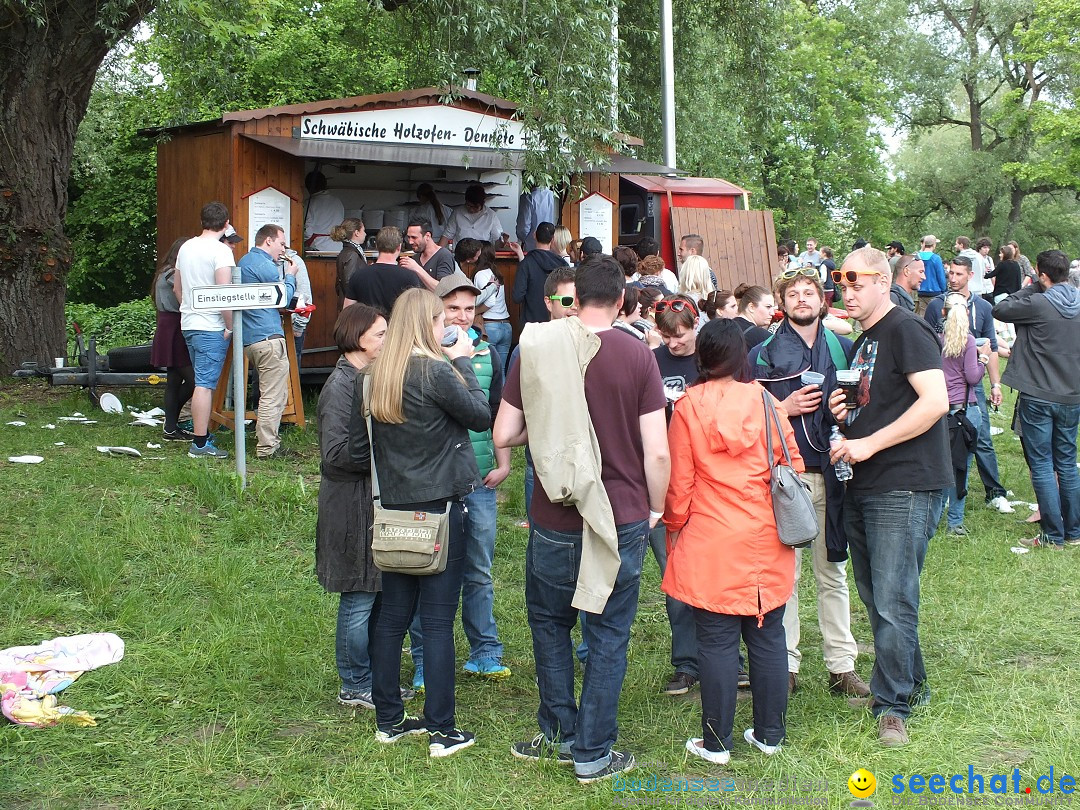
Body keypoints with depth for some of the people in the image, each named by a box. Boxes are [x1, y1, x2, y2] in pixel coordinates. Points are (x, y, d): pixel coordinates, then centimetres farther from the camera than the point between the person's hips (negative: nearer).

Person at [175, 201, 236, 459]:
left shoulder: (186, 247, 13)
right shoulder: (220, 250, -13)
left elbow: (177, 287, 22)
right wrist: (230, 326, -13)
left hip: (188, 323, 8)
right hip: (211, 327, -8)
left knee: (203, 381, 18)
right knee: (205, 383, -8)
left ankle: (203, 433, 25)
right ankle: (200, 444, -8)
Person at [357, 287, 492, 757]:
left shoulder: (374, 375, 3)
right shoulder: (435, 371, -16)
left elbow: (357, 445, 6)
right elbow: (481, 416, -6)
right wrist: (463, 362, 1)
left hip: (394, 507, 6)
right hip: (439, 507, -6)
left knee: (393, 614, 13)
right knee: (438, 620, 0)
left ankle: (389, 720, 22)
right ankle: (441, 731, 5)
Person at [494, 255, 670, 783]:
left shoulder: (535, 350, -6)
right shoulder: (637, 356, -9)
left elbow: (503, 436, -3)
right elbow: (658, 451, -10)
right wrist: (655, 508, 5)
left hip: (555, 520, 1)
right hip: (623, 519, -1)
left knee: (549, 621, 21)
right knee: (609, 636, 10)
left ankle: (561, 734, 27)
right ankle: (593, 754, 16)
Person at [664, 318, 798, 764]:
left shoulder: (688, 407, -7)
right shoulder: (765, 402, -1)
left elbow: (679, 481, -4)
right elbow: (793, 465, 6)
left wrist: (674, 528, 11)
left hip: (711, 546, -3)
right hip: (768, 543, 3)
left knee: (717, 641, 3)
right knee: (767, 637, 12)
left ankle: (716, 742, 10)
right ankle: (770, 734, 22)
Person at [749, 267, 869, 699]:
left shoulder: (842, 349, 11)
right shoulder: (764, 354, 3)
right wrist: (786, 408, -12)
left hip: (829, 473, 3)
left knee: (832, 573, 8)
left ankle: (842, 666, 14)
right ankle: (785, 664, 9)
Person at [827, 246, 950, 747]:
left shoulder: (905, 330, -10)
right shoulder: (862, 342, 18)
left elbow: (935, 402, -22)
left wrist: (868, 444, -20)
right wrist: (843, 412, 6)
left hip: (905, 486, -9)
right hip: (862, 486, 9)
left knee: (892, 603, -7)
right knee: (875, 598, 14)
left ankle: (892, 704, 4)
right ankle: (911, 684, 28)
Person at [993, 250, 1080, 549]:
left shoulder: (1038, 304, -17)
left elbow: (999, 310, -6)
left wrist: (1031, 288, 1)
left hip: (1038, 398, -6)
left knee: (1041, 465, 1)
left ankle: (1053, 536, 2)